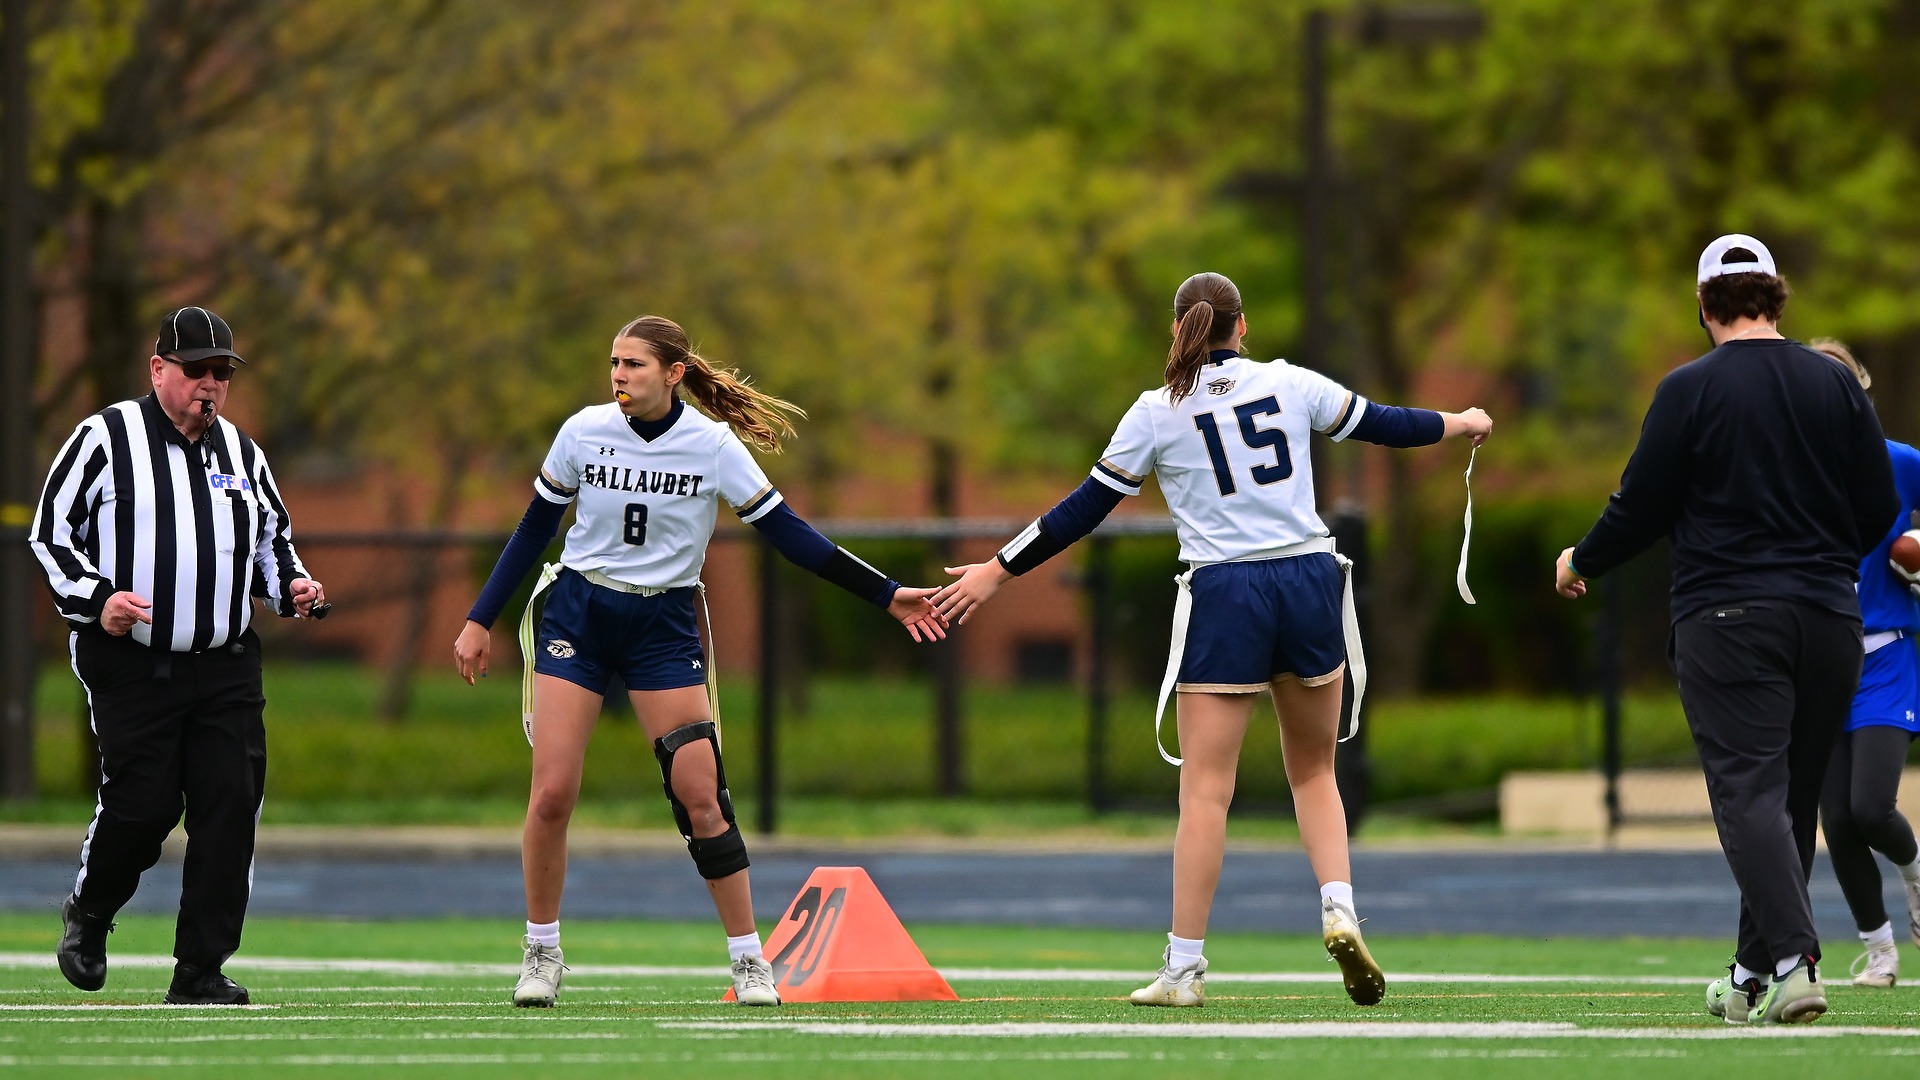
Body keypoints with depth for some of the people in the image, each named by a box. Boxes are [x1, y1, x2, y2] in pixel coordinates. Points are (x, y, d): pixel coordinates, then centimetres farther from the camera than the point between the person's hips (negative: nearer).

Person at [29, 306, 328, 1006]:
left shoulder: (240, 451, 14)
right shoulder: (105, 437, -1)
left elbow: (272, 537, 25)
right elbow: (51, 533, 0)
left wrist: (293, 588, 4)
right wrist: (96, 598, -15)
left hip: (226, 669, 4)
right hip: (130, 666, -4)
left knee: (230, 808, -6)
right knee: (141, 805, -9)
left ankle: (200, 971, 0)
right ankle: (88, 915, 23)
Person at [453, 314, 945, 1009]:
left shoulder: (714, 445, -9)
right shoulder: (583, 432, -5)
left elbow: (788, 535, -5)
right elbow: (533, 531, 6)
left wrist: (885, 595, -8)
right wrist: (479, 622, 6)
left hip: (663, 627, -1)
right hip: (578, 615, 1)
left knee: (700, 797, -9)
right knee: (552, 794, -8)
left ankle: (749, 960, 2)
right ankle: (541, 952, 10)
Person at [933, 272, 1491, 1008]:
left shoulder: (1157, 413, -1)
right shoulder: (1290, 384, 5)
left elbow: (1084, 510, 2)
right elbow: (1379, 425, 17)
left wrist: (997, 572, 11)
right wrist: (1459, 423, 37)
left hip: (1224, 594, -2)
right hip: (1308, 584, 3)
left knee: (1206, 788, -1)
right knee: (1313, 770, 17)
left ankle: (1184, 968, -2)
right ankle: (1338, 911, -5)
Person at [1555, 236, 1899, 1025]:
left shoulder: (1690, 390, -6)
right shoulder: (1835, 386, 5)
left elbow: (1641, 509, -3)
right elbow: (1880, 512, 9)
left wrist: (1581, 562, 16)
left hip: (1728, 617, -4)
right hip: (1828, 619, 4)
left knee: (1751, 793, -10)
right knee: (1794, 799, 14)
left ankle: (1792, 960, -27)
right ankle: (1754, 974, 21)